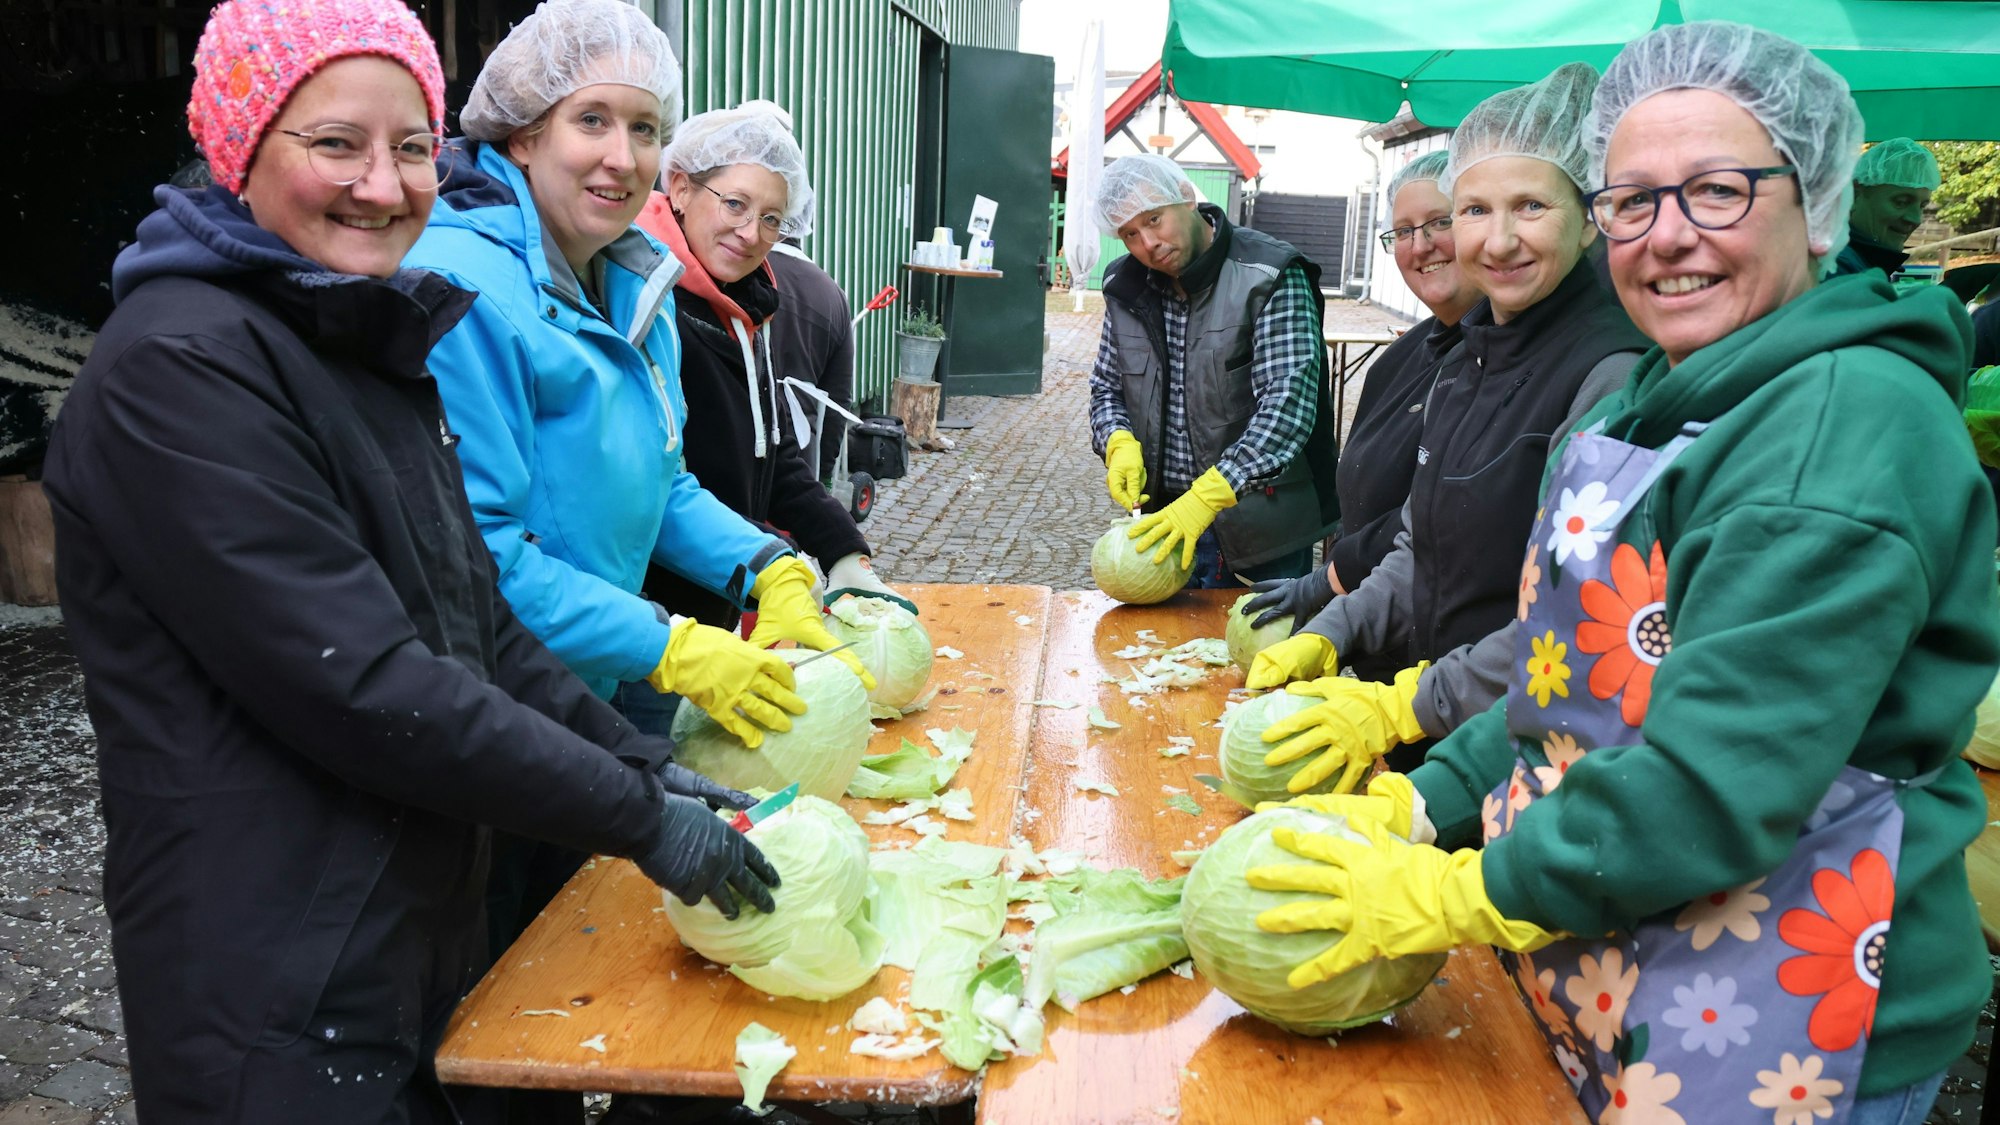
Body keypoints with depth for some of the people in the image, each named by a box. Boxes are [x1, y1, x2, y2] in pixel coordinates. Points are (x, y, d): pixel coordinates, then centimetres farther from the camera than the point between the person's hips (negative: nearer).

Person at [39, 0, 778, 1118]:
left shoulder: (371, 344, 10)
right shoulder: (181, 368, -19)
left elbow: (476, 625, 10)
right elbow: (361, 688, -25)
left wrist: (645, 762, 1)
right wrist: (642, 815, -19)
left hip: (430, 932, 9)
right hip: (282, 998, -8)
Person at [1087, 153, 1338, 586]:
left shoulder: (1270, 278, -13)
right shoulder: (1127, 287, 6)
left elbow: (1288, 403, -22)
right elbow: (1107, 388, 15)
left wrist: (1206, 495, -31)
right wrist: (1119, 444, -9)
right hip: (1163, 518, 5)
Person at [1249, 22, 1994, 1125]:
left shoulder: (1852, 418, -20)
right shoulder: (1643, 411, 10)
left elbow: (1726, 770, -27)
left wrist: (1461, 896, -20)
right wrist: (1421, 808, 2)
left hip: (1773, 1034, -8)